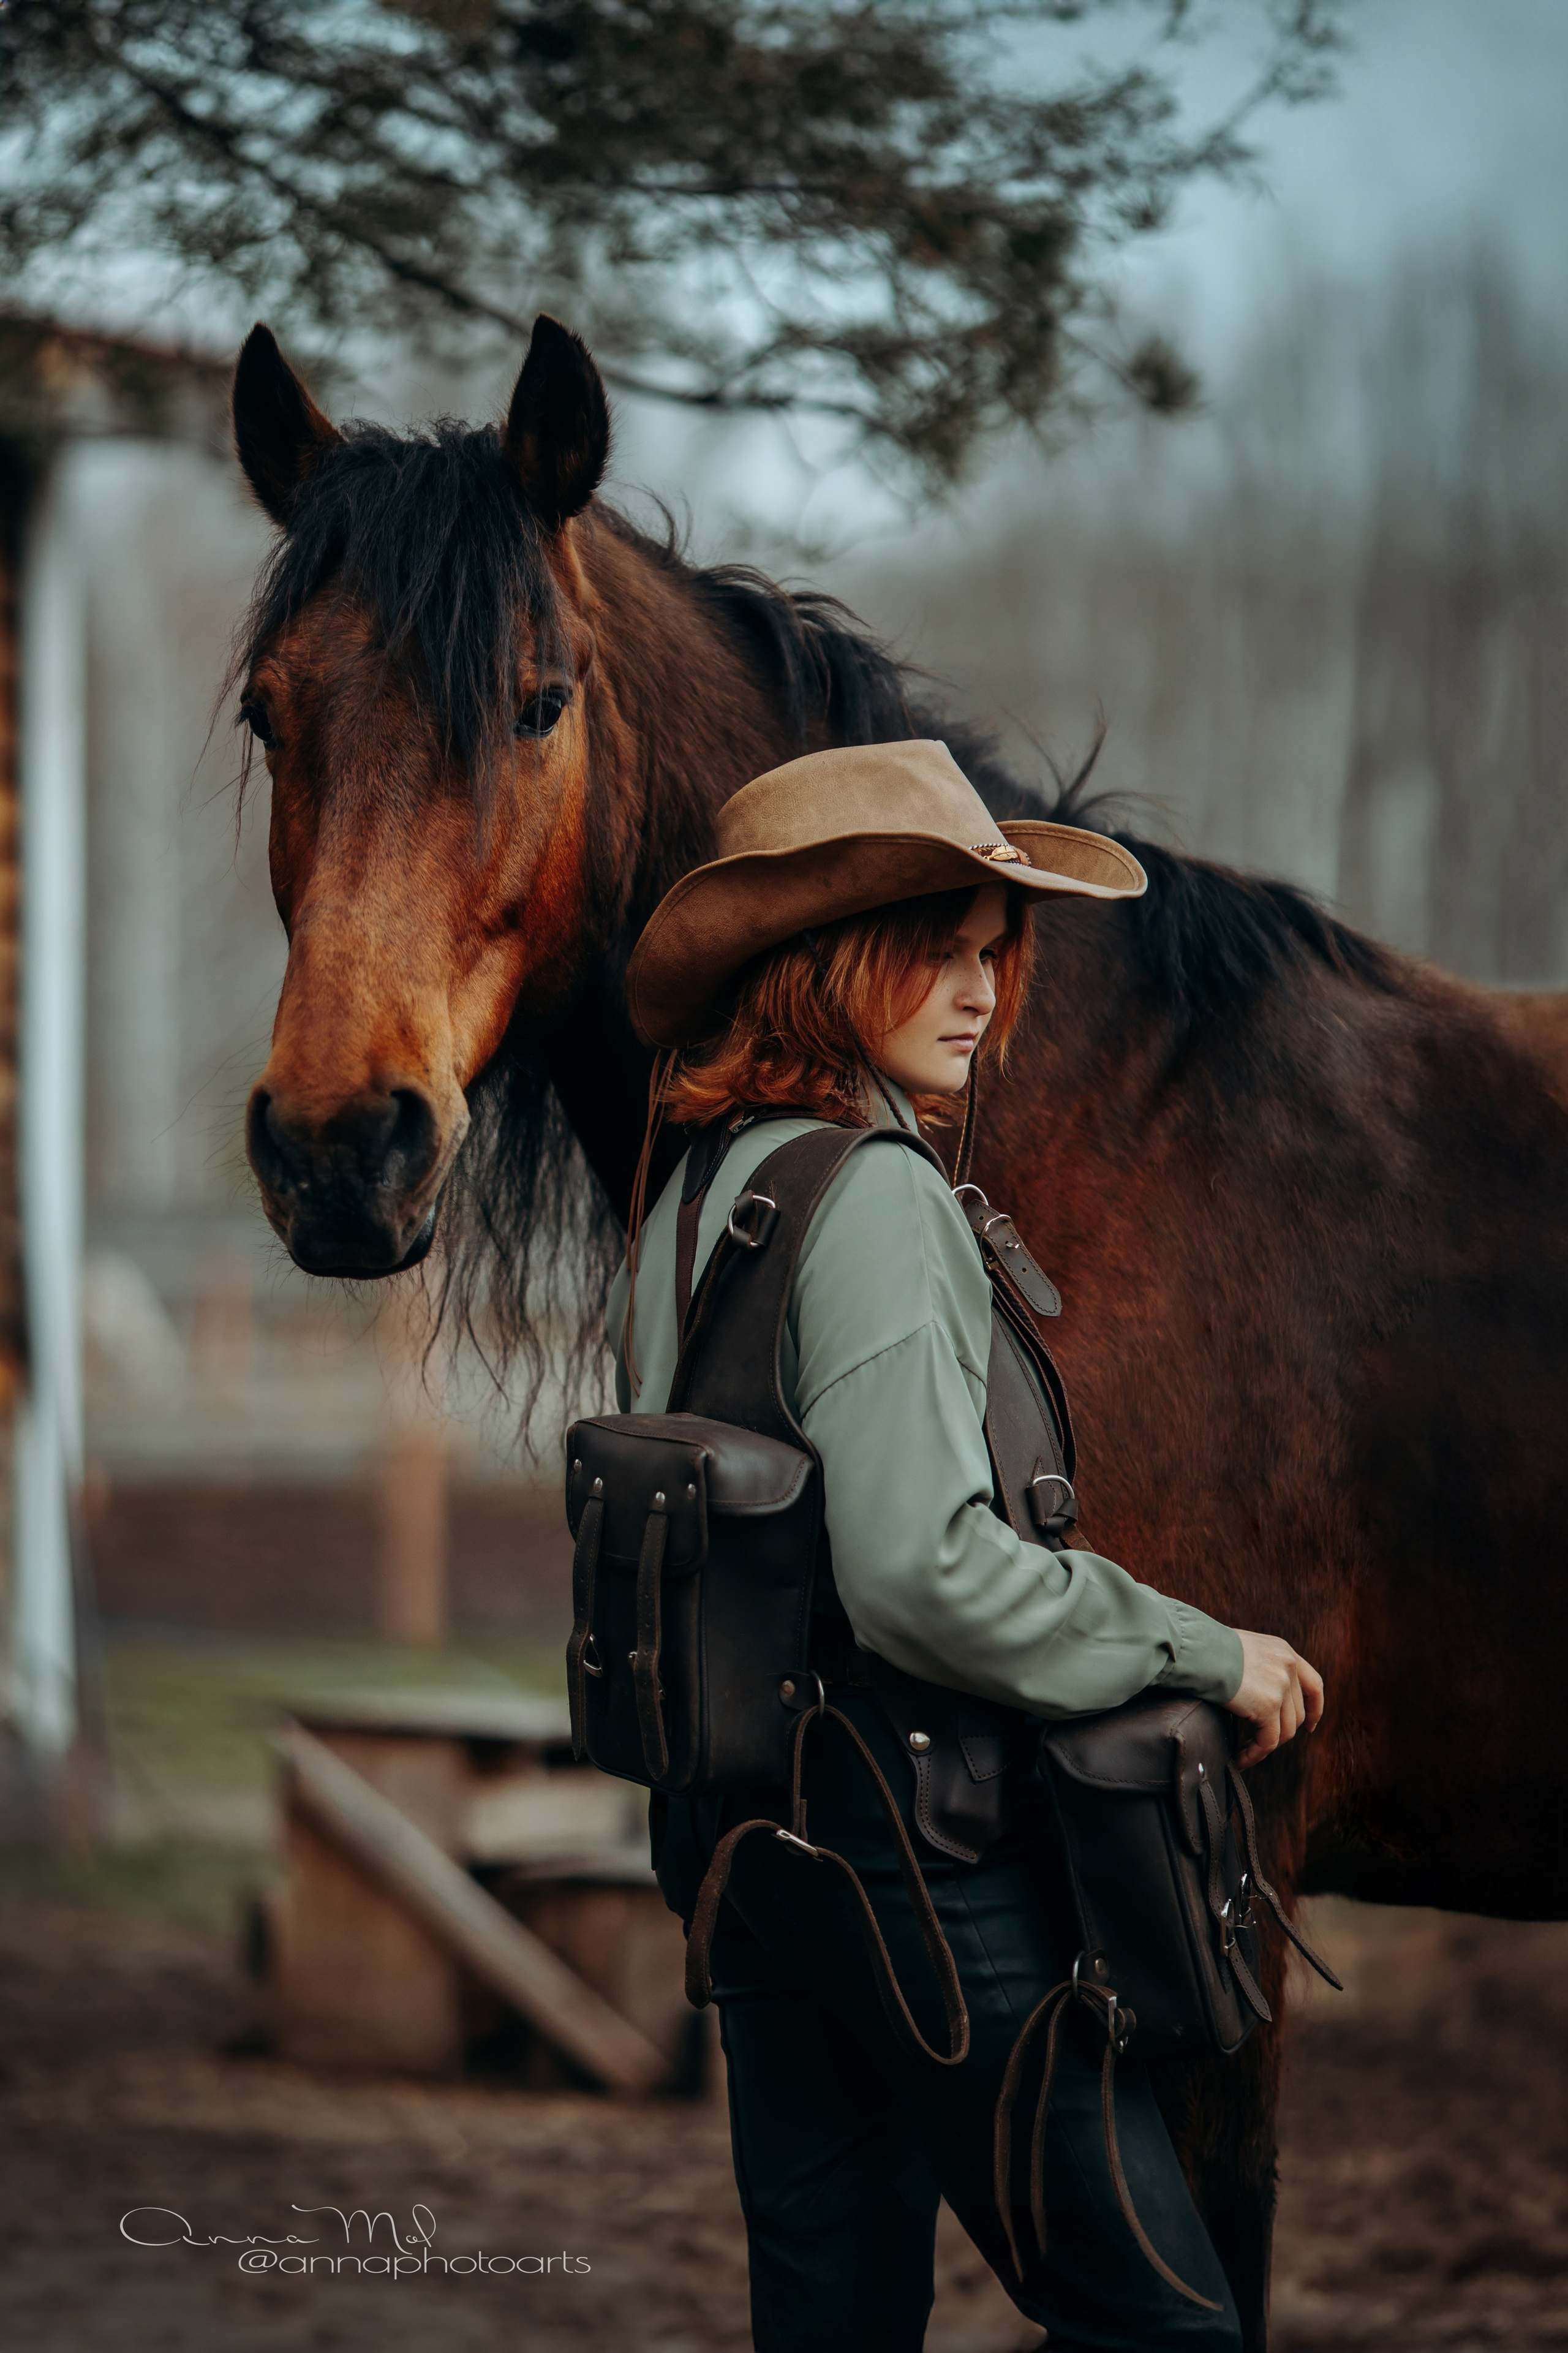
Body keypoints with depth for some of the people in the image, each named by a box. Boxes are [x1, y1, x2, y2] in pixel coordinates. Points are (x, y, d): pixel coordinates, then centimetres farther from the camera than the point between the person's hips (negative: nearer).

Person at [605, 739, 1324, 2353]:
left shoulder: (690, 1201, 12)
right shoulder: (875, 1196, -16)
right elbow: (923, 1570, -23)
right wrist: (1205, 1655, -13)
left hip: (724, 1821, 10)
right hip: (895, 1822, -10)